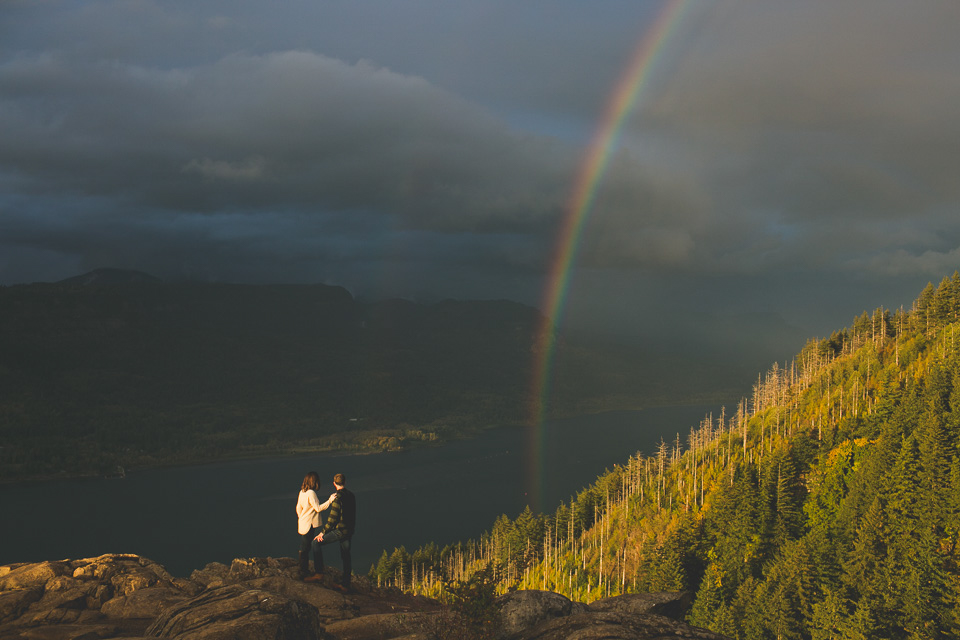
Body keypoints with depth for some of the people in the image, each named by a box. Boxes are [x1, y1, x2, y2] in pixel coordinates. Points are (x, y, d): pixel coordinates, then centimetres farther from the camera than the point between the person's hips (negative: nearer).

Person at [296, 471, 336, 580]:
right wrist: (330, 501, -18)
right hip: (312, 525, -8)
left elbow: (298, 508, 15)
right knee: (316, 547, 0)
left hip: (302, 525, 8)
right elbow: (318, 508, -18)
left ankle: (303, 571, 17)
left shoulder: (302, 492, 7)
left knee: (304, 549, 13)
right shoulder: (311, 493, -18)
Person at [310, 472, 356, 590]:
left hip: (339, 530, -8)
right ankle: (345, 584, 14)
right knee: (346, 556, 12)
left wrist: (323, 532, -11)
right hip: (349, 531, 8)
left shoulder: (337, 497, -17)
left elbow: (332, 518, -17)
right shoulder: (351, 495, 8)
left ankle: (319, 573, -1)